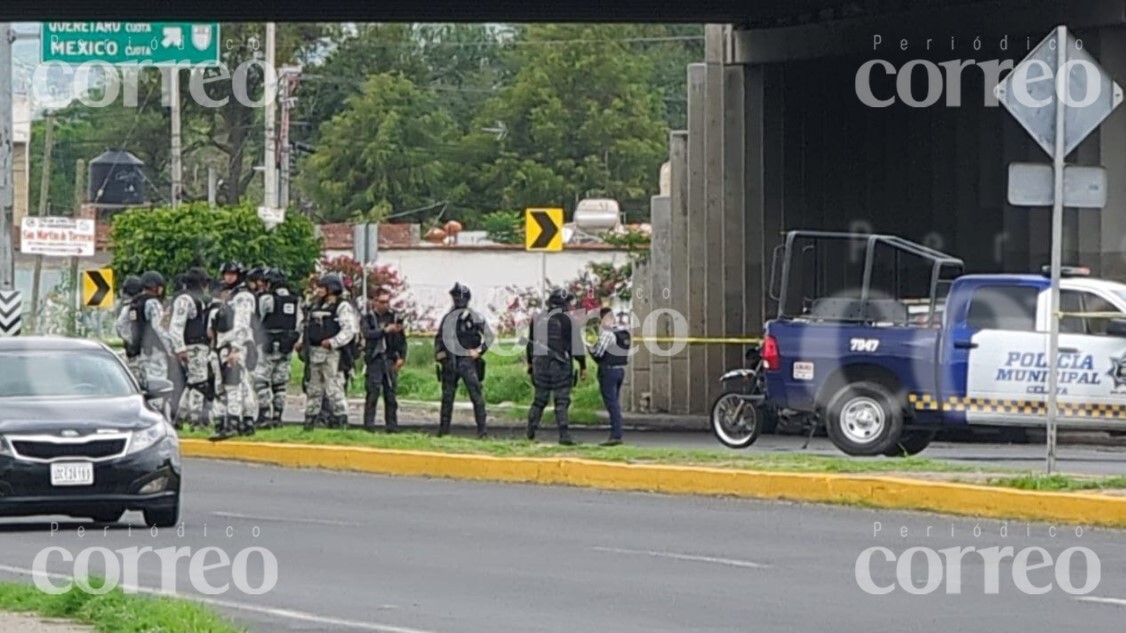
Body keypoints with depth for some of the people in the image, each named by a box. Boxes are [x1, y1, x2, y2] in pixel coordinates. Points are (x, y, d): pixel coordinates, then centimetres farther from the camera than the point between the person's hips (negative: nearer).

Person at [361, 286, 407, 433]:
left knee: (390, 394, 4)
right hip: (374, 360, -3)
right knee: (372, 393, -6)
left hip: (390, 360, 3)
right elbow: (367, 333, -15)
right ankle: (369, 425, -3)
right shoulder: (368, 317, 3)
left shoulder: (394, 317, 9)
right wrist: (385, 330, -23)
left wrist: (402, 357, 1)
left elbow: (402, 339, 11)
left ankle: (392, 426, 8)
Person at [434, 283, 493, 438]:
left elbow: (489, 335, -1)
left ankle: (481, 429, -9)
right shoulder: (447, 318, 14)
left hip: (467, 361, -5)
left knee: (476, 395, -9)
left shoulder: (474, 317, -1)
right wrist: (438, 354, 8)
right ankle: (443, 429, 14)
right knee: (447, 396, 8)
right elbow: (439, 338, 22)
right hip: (449, 362, 5)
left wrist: (479, 350, -10)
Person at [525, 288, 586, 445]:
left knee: (540, 398, 15)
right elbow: (576, 345, -7)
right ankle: (564, 435, -8)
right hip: (561, 366, -5)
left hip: (540, 364, 5)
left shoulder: (537, 319, 10)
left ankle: (531, 431, 16)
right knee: (562, 400, -3)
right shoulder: (566, 320, -8)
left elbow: (531, 343, 18)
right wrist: (583, 366, -1)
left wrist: (530, 362, 28)